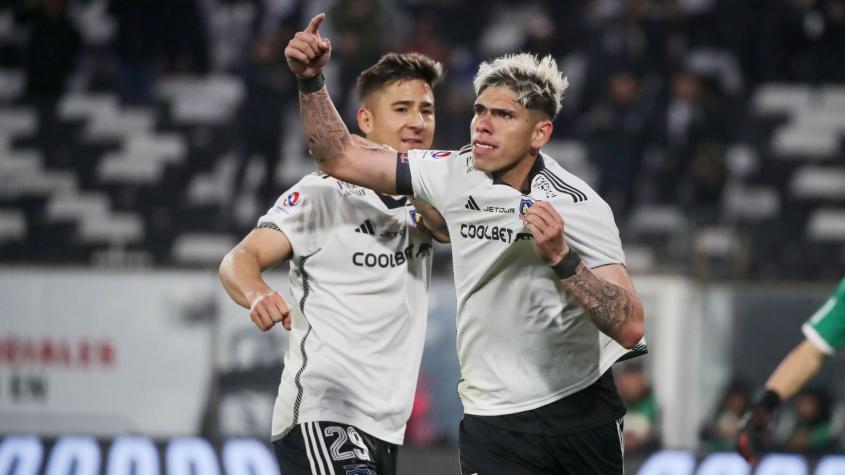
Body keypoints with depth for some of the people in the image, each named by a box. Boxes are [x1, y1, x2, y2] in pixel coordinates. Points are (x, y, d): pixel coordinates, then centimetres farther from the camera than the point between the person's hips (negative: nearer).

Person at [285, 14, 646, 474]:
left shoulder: (579, 207, -15)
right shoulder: (455, 175, -5)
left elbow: (630, 328, -23)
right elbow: (341, 157, 5)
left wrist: (560, 257, -33)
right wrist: (310, 78, -8)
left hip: (582, 408, -1)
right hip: (494, 422, 1)